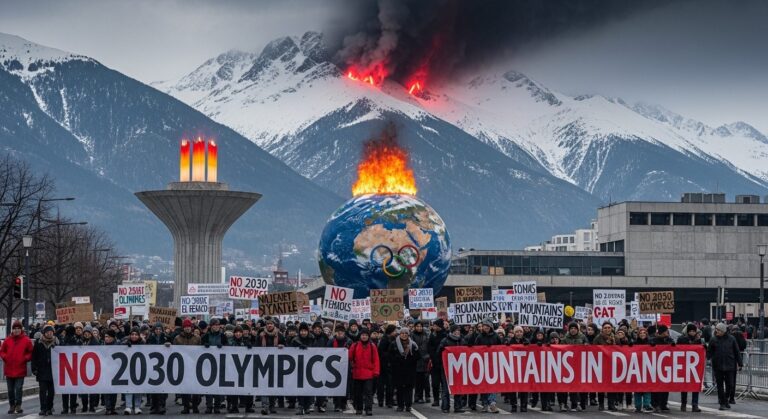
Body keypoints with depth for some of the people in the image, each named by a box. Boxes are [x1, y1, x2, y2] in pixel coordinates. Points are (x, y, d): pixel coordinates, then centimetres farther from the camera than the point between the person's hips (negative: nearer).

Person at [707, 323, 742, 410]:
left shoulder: (731, 339, 1)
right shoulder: (713, 340, 1)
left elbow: (737, 352, 6)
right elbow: (709, 352, 4)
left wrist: (739, 363, 4)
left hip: (729, 365, 0)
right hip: (718, 366, 0)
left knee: (729, 384, 3)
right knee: (720, 385, 2)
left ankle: (726, 399, 27)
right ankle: (722, 403, 10)